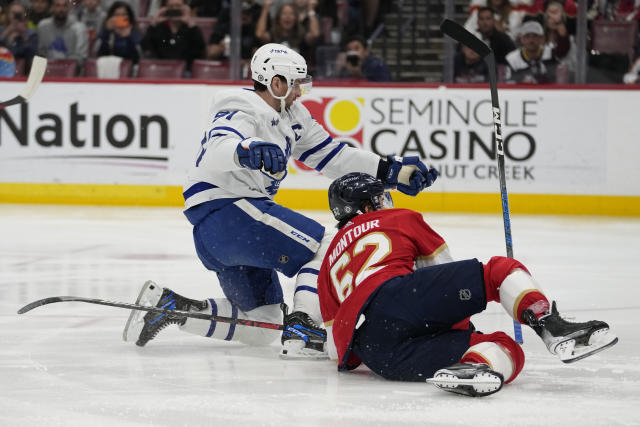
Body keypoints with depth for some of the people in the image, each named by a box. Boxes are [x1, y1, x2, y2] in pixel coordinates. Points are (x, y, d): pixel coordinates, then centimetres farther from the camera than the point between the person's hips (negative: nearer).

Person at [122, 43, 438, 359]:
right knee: (327, 247, -14)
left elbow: (330, 155, 19)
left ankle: (166, 305, 9)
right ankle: (301, 333, -24)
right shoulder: (244, 114, -14)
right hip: (224, 210, -10)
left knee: (262, 326, 13)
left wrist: (391, 172, 12)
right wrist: (246, 150, -59)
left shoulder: (291, 116, 15)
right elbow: (217, 152, -36)